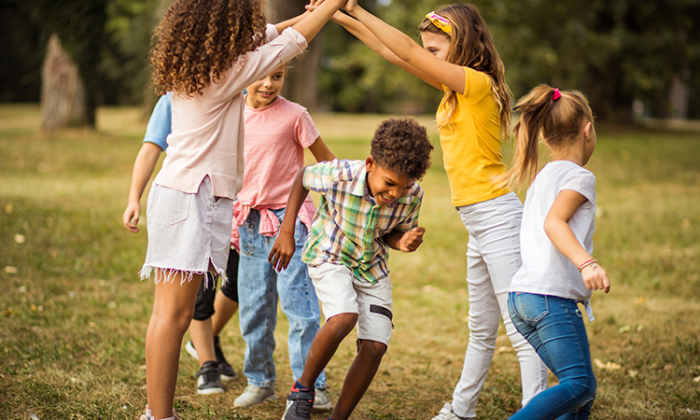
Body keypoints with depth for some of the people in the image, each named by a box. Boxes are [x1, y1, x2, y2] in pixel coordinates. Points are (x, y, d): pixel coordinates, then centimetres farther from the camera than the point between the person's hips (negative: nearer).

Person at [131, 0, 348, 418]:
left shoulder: (191, 66, 12)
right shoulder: (226, 72, -12)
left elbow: (262, 38, 27)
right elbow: (292, 42, -3)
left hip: (184, 192, 9)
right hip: (191, 198, -9)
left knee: (172, 313, 9)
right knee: (174, 313, -8)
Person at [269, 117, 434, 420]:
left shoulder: (412, 196, -21)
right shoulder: (339, 176, -30)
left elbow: (393, 232, -2)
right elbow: (302, 178, -8)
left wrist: (403, 242, -26)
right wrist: (287, 233, -7)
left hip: (372, 267, 4)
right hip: (329, 256, -4)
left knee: (375, 346, -8)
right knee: (344, 318, -31)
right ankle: (303, 388, -7)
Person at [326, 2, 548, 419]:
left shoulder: (478, 83, -13)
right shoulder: (458, 87, 13)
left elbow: (408, 52, -19)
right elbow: (392, 52, 14)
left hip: (497, 216, -10)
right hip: (478, 222, 10)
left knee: (521, 328, -8)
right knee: (482, 328, 20)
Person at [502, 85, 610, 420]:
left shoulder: (541, 179, 22)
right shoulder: (579, 177, -3)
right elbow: (554, 222, -19)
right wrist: (586, 263, -34)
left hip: (522, 295, 9)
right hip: (552, 296, -9)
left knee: (581, 388, 10)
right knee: (579, 385, -14)